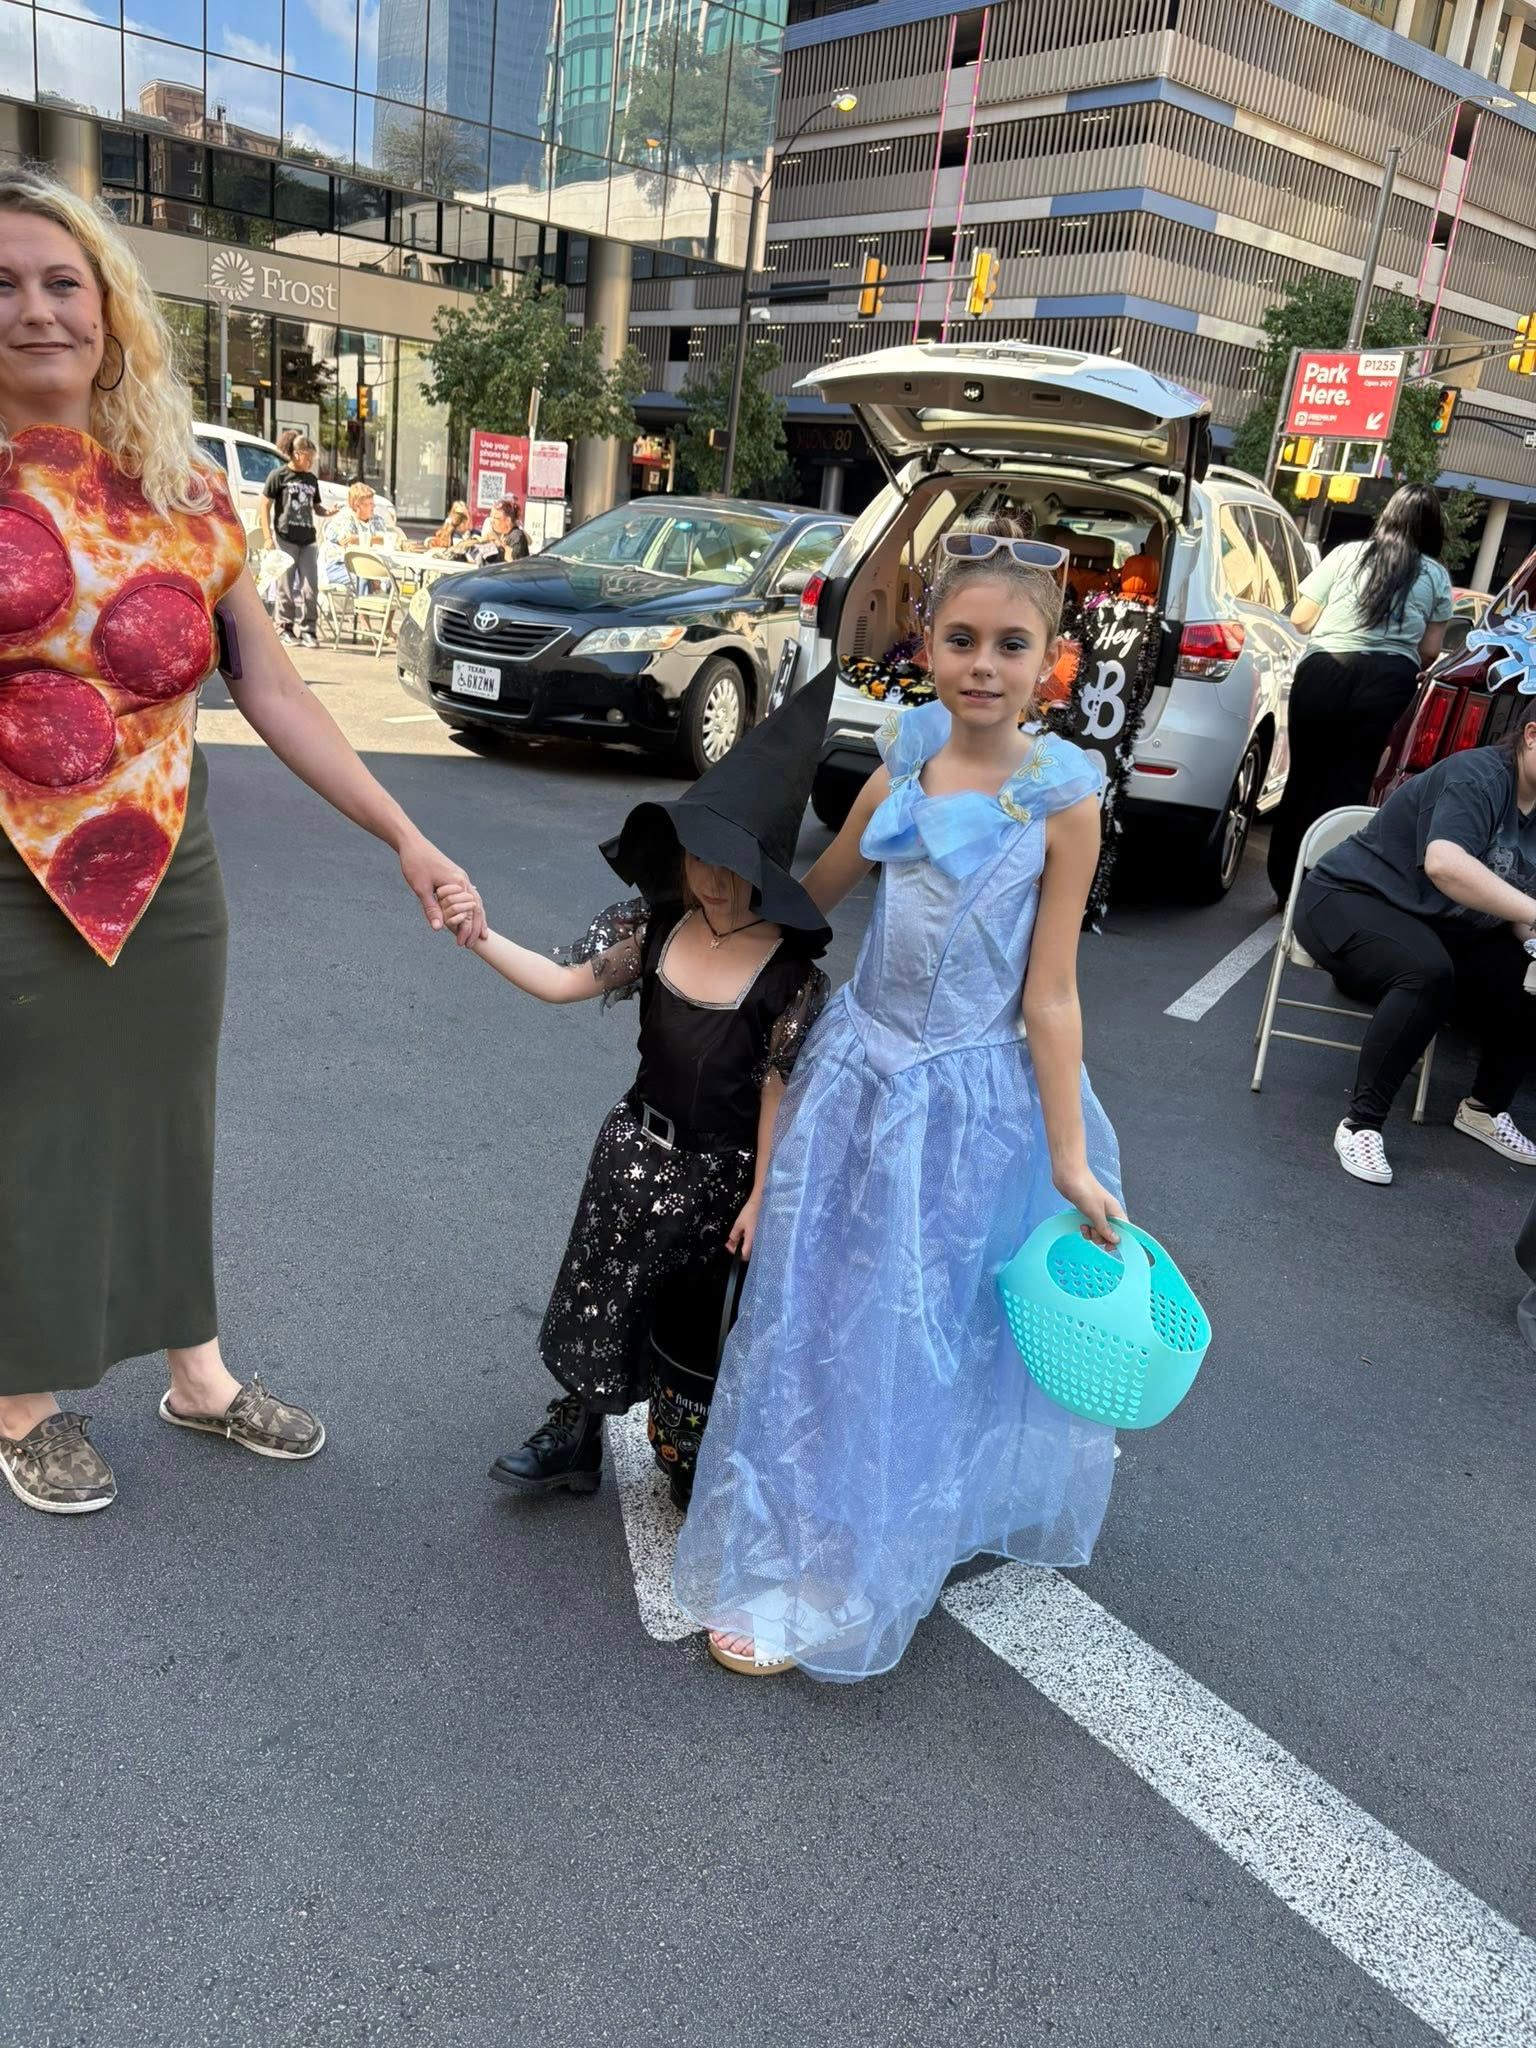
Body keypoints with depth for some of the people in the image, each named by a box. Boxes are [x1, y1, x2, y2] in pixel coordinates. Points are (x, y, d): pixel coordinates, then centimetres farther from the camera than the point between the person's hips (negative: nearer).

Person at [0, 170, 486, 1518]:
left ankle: (198, 1372, 36)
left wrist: (407, 840, -1)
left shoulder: (189, 497, 4)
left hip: (167, 872, 3)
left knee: (165, 1123, 16)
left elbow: (278, 696, 3)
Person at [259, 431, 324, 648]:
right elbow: (265, 505, -1)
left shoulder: (312, 479, 16)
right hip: (285, 538, -5)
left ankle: (306, 630, 8)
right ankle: (284, 628, 9)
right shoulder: (279, 475, -1)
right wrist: (267, 536, -8)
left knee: (311, 586, 0)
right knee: (286, 585, -1)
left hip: (307, 539, 5)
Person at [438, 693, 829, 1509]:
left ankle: (692, 1467, 35)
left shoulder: (789, 976, -19)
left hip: (719, 1175, -4)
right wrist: (481, 935, -16)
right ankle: (575, 1436, 36)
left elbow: (778, 1094, -13)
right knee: (602, 1294, 16)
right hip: (636, 1151, 4)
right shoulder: (655, 928, -7)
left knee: (695, 1326, 11)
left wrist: (760, 1198, -9)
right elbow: (562, 983, -3)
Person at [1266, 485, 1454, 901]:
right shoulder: (1437, 576, 11)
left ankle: (1286, 884, 16)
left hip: (1325, 672, 0)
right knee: (1348, 785, 6)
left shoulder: (1347, 553, 8)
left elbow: (1300, 619, 7)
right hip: (1390, 681, 0)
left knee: (1305, 776, 10)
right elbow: (1429, 651, 10)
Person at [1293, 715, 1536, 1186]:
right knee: (1428, 972, -36)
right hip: (1349, 900, -9)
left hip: (1440, 926, 9)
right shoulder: (1479, 776, -22)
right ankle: (1361, 1125, -28)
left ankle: (1486, 1108, 10)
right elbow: (1444, 864, -39)